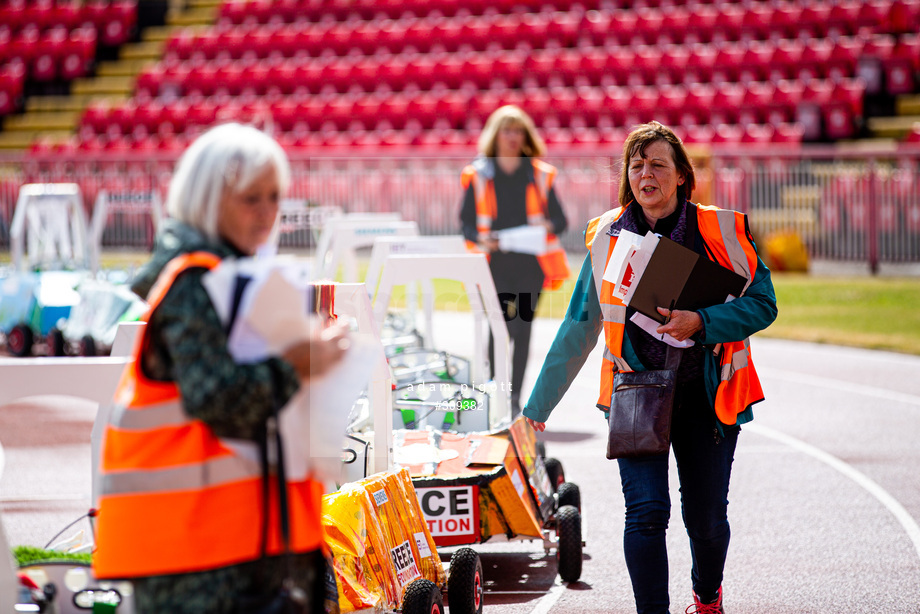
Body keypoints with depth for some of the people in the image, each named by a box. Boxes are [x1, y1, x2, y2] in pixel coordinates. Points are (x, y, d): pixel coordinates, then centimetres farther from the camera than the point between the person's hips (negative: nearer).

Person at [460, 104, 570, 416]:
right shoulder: (479, 175, 6)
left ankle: (514, 398, 5)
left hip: (530, 262, 1)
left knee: (522, 329, -2)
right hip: (495, 262, -1)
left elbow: (559, 218, 10)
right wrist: (481, 239, -13)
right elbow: (466, 220, 7)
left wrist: (548, 227, -13)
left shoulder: (539, 175, 9)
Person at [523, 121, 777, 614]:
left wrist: (700, 321, -21)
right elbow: (578, 330, 9)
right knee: (646, 511, -14)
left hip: (706, 393, 0)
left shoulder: (720, 231, -1)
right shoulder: (607, 237, 3)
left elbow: (761, 304, -4)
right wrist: (539, 405, 11)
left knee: (706, 516, 9)